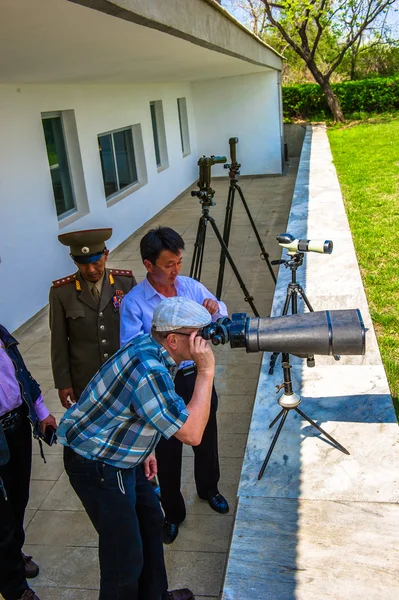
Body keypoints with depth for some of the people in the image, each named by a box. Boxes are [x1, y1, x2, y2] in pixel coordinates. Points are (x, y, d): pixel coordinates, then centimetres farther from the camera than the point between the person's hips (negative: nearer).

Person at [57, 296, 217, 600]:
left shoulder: (151, 347, -4)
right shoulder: (149, 371, -34)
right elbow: (192, 433, -32)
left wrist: (145, 448, 15)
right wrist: (206, 371, -30)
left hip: (121, 454, 10)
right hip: (97, 466, -10)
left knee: (151, 523, 22)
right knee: (125, 553, 1)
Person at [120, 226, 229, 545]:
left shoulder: (191, 286, -4)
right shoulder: (134, 302, -15)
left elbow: (223, 321, 3)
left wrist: (215, 310, -19)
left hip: (198, 377, 4)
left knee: (206, 438, 22)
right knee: (167, 450, 11)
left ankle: (209, 489, 51)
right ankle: (173, 513, 34)